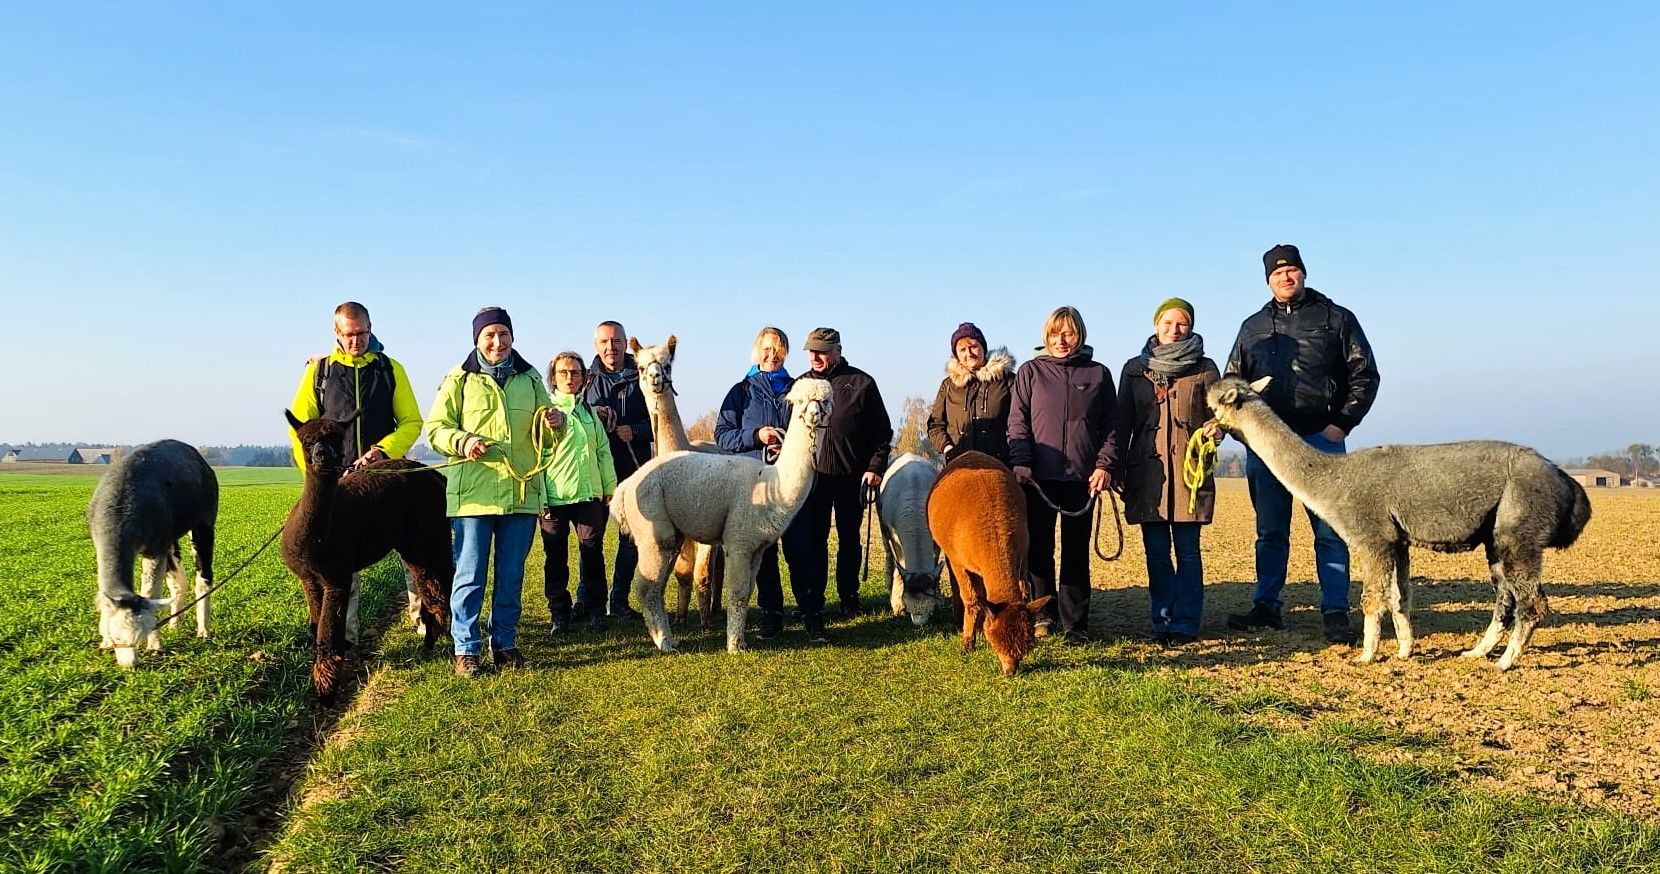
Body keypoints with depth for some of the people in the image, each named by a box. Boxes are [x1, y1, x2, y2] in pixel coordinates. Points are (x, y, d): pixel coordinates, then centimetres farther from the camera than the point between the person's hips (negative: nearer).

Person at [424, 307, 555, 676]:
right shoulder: (460, 379, 2)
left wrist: (552, 422, -5)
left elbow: (544, 435, 18)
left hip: (522, 491, 3)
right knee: (470, 576, 0)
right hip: (473, 492, -3)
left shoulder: (530, 379, 12)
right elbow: (435, 427, 1)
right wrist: (461, 441, -19)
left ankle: (505, 645, 22)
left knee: (511, 576, 11)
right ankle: (465, 649, 10)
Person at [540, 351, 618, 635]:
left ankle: (594, 609, 11)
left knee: (592, 549, 2)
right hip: (554, 493, -3)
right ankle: (559, 611, 15)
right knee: (556, 554, 4)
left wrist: (610, 487, 17)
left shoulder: (589, 410, 17)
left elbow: (603, 451, 19)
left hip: (589, 492, 3)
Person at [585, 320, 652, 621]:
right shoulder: (587, 379, 8)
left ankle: (620, 601, 15)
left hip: (633, 469, 0)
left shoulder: (641, 379, 5)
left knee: (632, 536, 4)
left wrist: (635, 431, -14)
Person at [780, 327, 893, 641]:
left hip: (852, 476, -1)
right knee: (812, 542, -2)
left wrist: (876, 466, -7)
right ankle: (812, 612, 0)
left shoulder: (861, 383, 0)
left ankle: (849, 597, 31)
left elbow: (882, 430, 1)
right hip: (812, 474, 1)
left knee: (850, 539, 14)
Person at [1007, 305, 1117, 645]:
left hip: (1082, 477, 0)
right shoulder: (1030, 372, 8)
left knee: (1076, 552, 3)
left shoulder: (1098, 374, 9)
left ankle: (1075, 624, 8)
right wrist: (1020, 463, -9)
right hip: (1039, 476, 0)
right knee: (1039, 548, 4)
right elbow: (1017, 422, 3)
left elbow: (1111, 425, 8)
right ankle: (1043, 614, 18)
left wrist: (1104, 465, -4)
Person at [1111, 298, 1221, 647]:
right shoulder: (1135, 369, 11)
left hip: (1190, 469, -2)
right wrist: (1116, 467, 6)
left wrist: (1216, 427, -15)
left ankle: (1185, 624, 5)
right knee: (1156, 552, 5)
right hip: (1147, 471, 2)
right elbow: (1122, 422, 11)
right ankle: (1163, 622, 13)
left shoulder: (1204, 369, 7)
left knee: (1188, 550, 0)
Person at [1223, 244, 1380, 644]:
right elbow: (1232, 384, 19)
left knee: (1330, 531, -2)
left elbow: (1365, 375, 4)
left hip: (1321, 438, -3)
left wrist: (1343, 423, -6)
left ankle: (1335, 613, 2)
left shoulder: (1336, 319, 6)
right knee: (1270, 531, 9)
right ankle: (1266, 607, 16)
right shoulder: (1253, 326, 15)